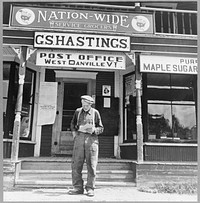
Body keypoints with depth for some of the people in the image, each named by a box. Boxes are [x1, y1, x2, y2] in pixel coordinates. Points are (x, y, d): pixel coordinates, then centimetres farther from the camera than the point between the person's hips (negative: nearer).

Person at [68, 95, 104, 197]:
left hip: (91, 138, -2)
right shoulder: (78, 111, 12)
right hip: (79, 137, 2)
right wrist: (73, 131, 10)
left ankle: (90, 188, 7)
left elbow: (101, 128, 8)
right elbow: (73, 123, 27)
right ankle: (78, 187, 9)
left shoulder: (95, 112, 6)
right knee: (76, 164, -1)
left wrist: (94, 130, -12)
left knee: (91, 165, -2)